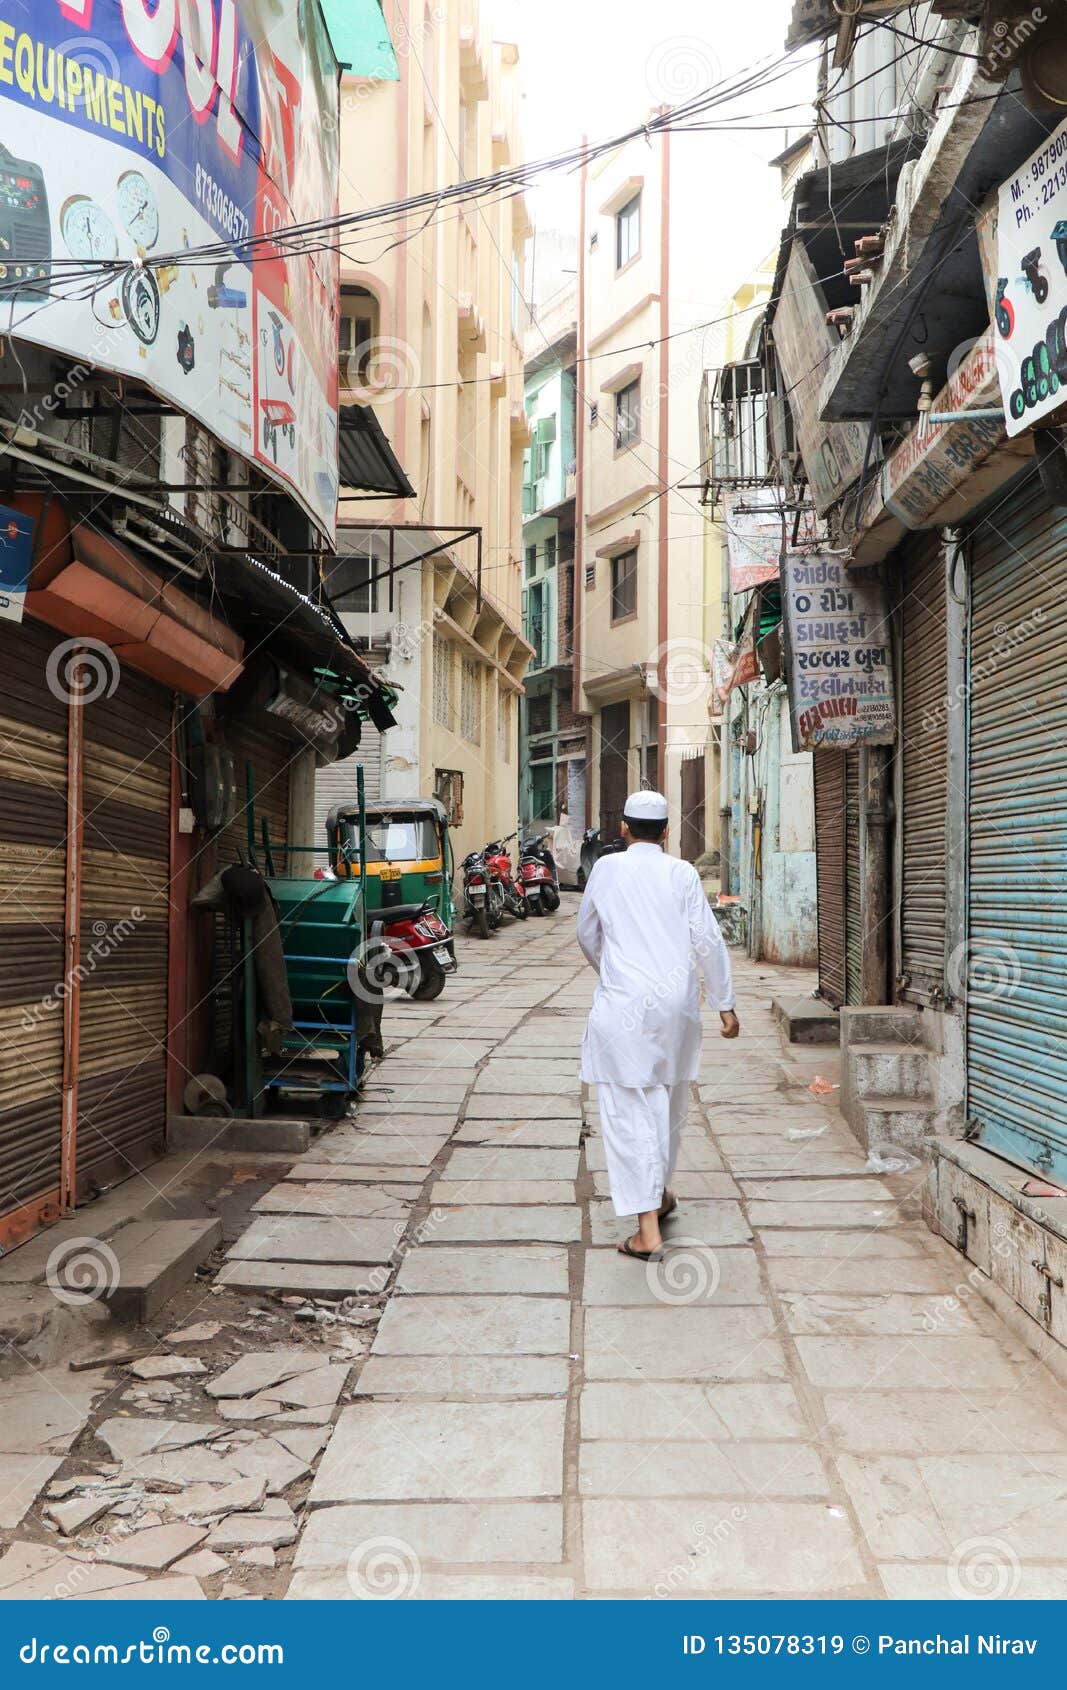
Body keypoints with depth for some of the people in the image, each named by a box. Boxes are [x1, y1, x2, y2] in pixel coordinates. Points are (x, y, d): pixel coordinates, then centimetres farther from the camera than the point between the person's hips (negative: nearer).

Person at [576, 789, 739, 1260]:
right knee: (670, 1103, 19)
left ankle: (648, 1230, -5)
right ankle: (661, 1194, 37)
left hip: (623, 1005, -2)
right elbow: (709, 941, -2)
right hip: (677, 1003, 2)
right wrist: (724, 1003, 7)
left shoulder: (606, 868, 3)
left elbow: (587, 934, 15)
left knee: (629, 1111, -1)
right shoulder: (682, 873, 1)